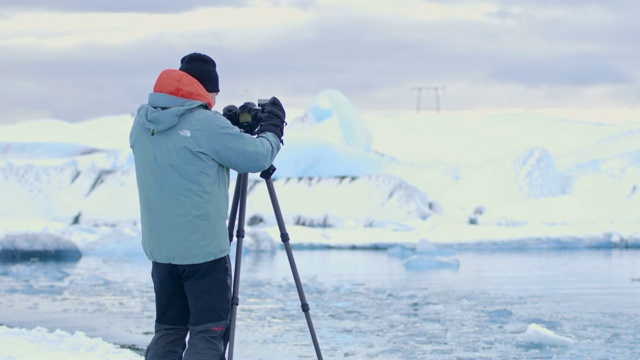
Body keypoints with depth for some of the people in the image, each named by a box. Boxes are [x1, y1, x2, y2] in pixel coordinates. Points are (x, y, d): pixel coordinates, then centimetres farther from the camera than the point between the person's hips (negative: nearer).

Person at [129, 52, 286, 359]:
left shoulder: (142, 125, 7)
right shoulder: (207, 124, -14)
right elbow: (255, 157, -10)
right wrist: (272, 130, 9)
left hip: (160, 249, 7)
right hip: (203, 250, -7)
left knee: (169, 329, 13)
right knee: (208, 332, -2)